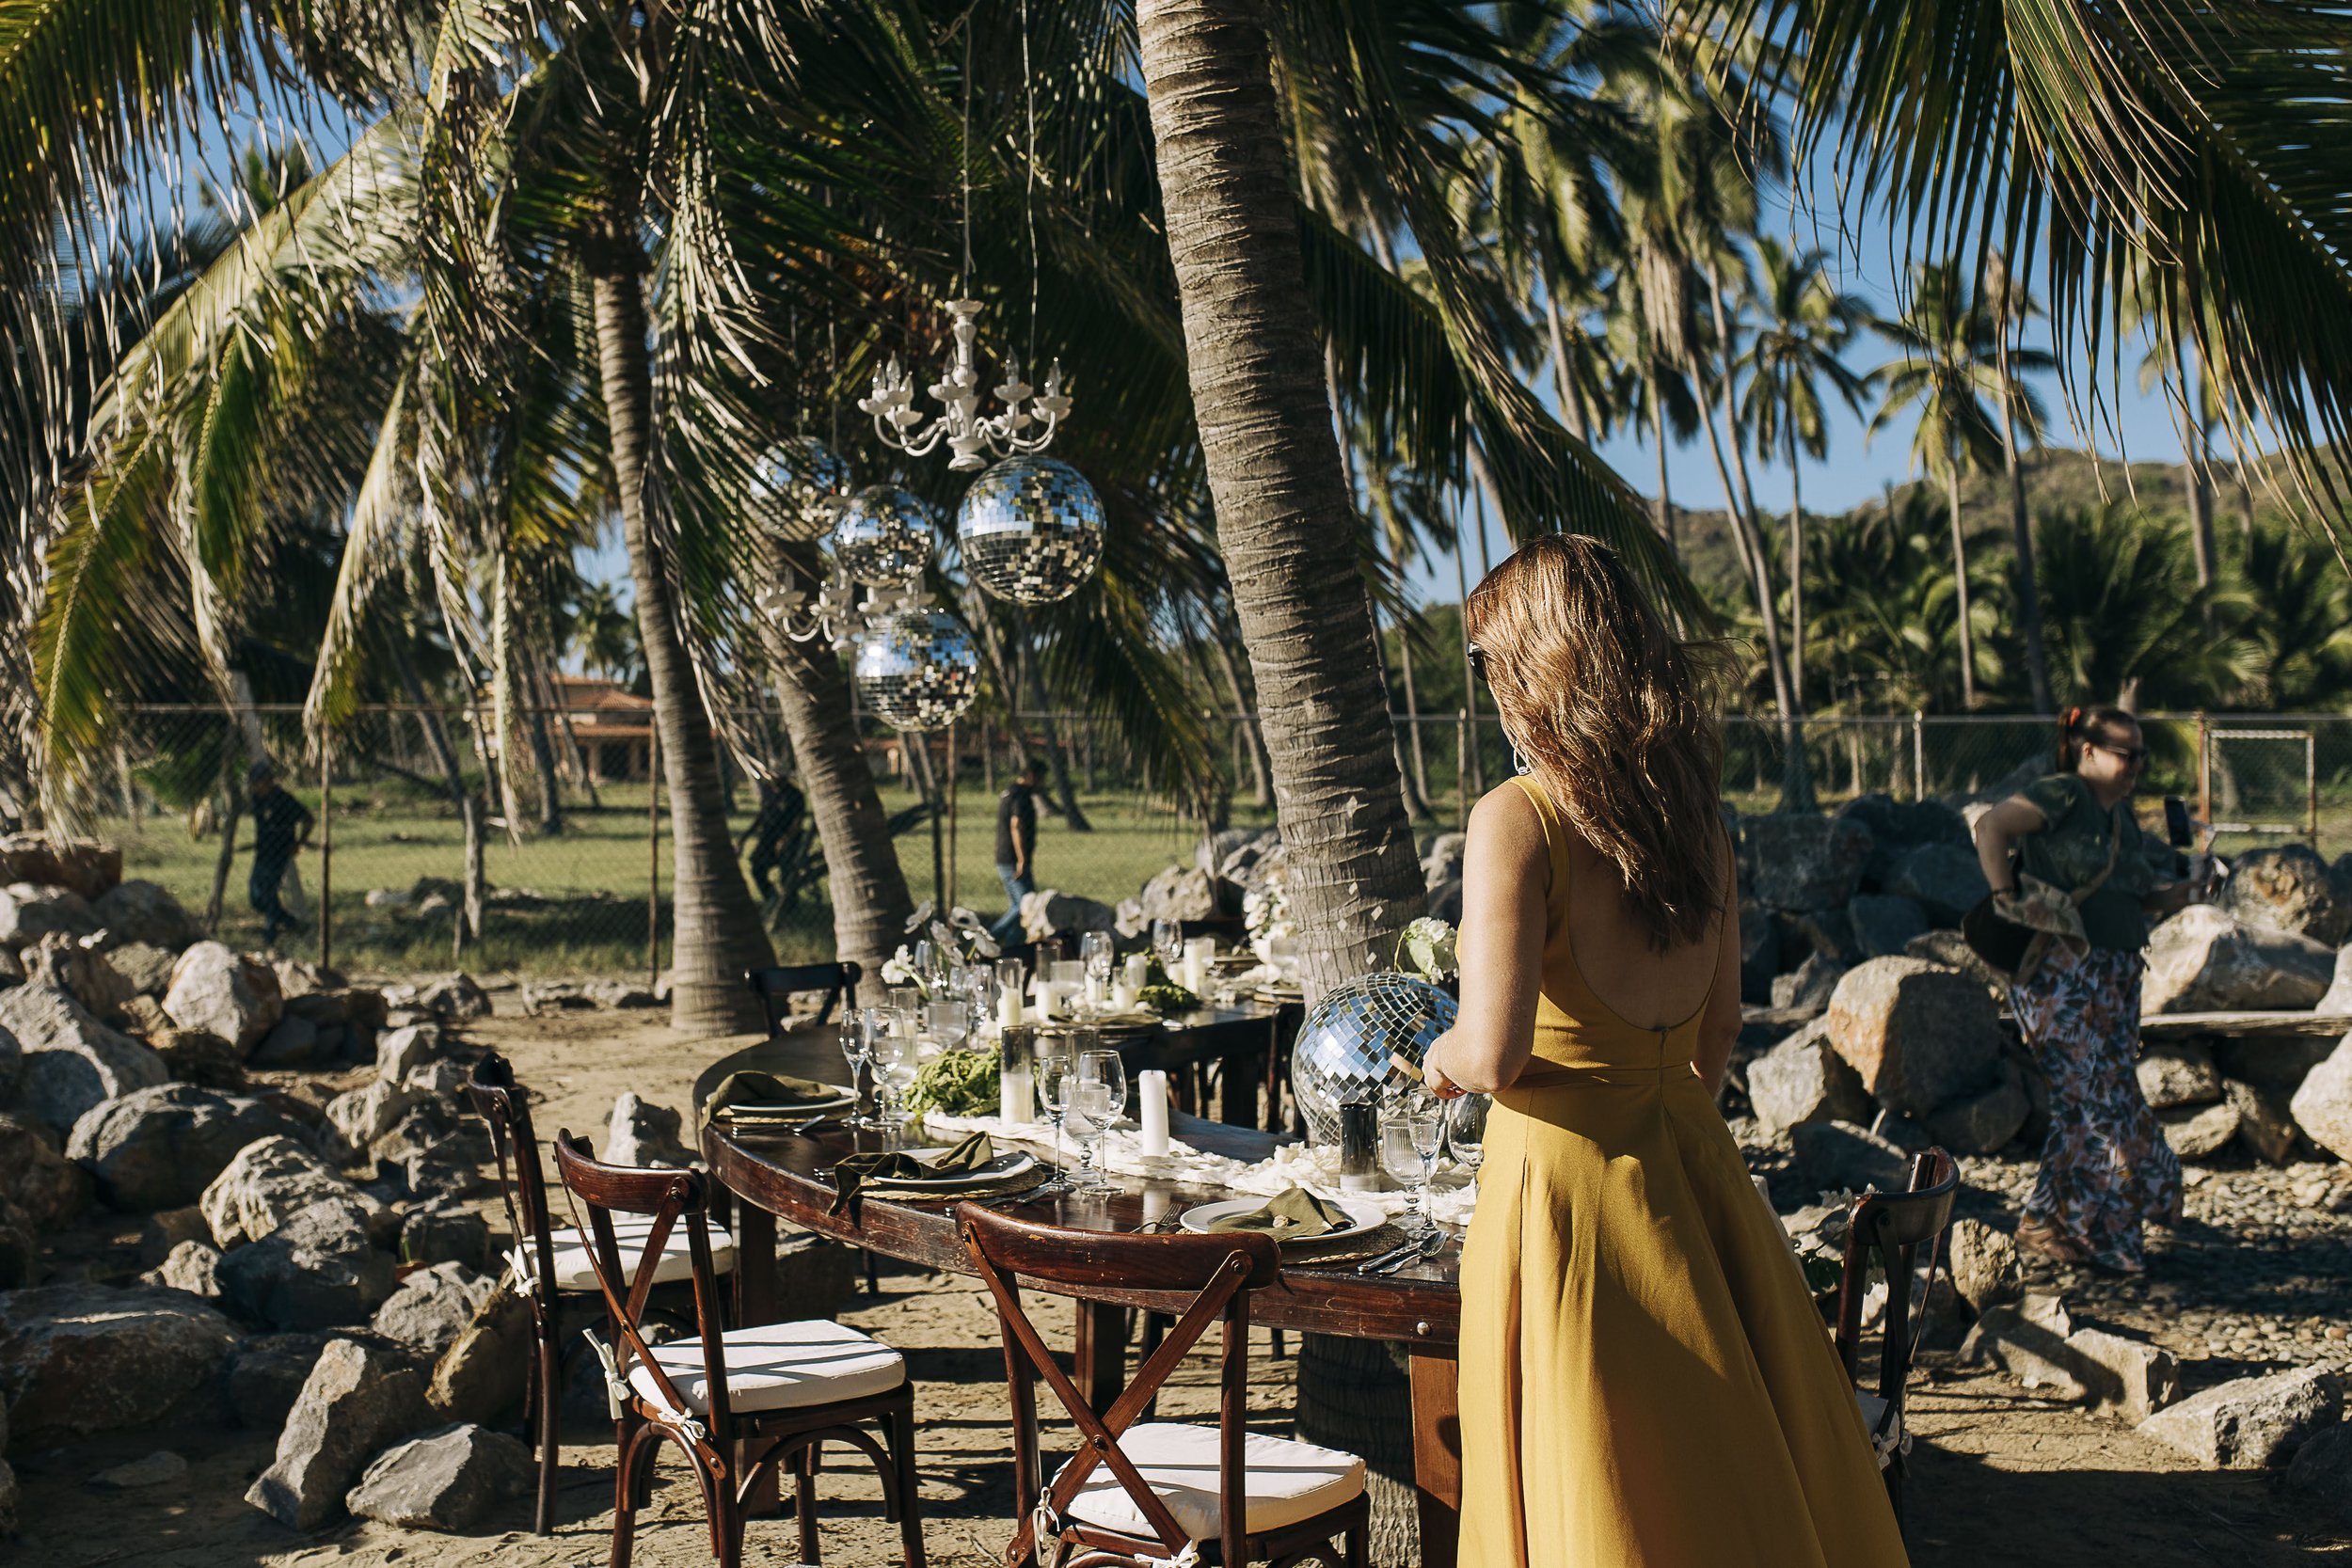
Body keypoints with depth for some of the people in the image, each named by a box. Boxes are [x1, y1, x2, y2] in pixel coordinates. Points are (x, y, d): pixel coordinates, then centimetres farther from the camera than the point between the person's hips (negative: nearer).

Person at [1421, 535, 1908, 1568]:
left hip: (1566, 1181, -6)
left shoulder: (1518, 817, -16)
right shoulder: (1689, 801, 4)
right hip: (1692, 1164, 7)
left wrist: (1449, 1056, -1)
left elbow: (1495, 1055, -23)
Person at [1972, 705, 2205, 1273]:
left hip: (2116, 979, 9)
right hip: (2063, 976, -9)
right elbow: (1991, 827, -22)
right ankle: (2044, 1222, 5)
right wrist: (2007, 898, -22)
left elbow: (2141, 895, 21)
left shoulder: (2120, 815, 16)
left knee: (2118, 1101, 11)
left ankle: (2101, 1225, 23)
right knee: (2086, 1101, -7)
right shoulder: (2063, 794, -9)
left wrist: (2183, 893, 3)